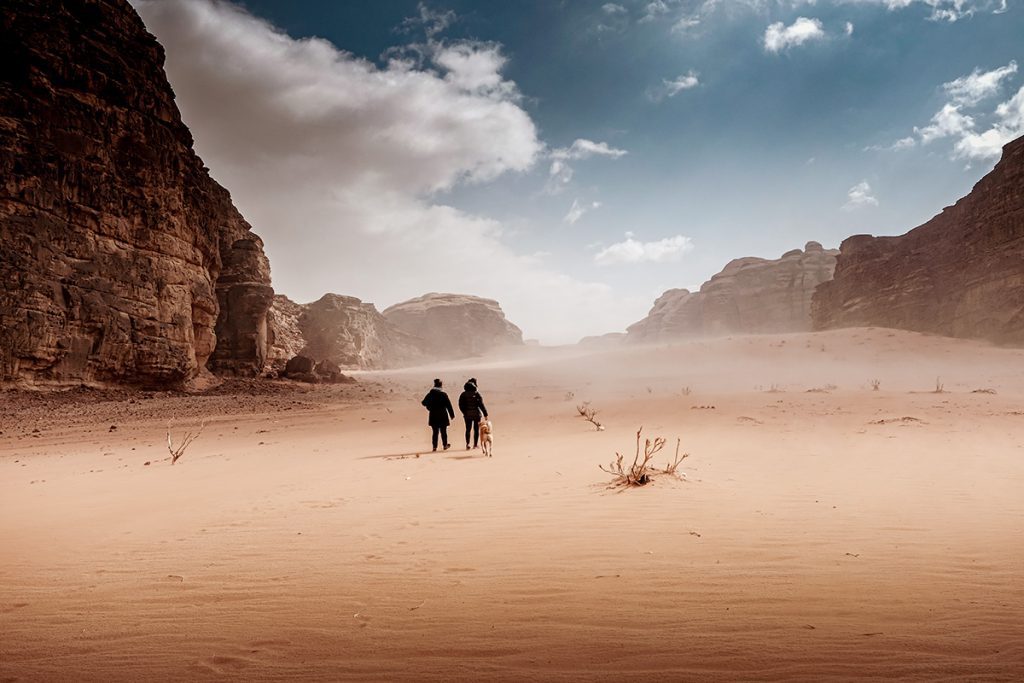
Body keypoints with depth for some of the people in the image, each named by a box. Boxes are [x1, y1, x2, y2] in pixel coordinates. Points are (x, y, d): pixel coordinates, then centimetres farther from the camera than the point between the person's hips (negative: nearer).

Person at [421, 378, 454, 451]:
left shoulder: (430, 394, -2)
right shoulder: (444, 394, -7)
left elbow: (424, 403, 7)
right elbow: (449, 405, -6)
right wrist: (452, 414, 0)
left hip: (433, 416, 2)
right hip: (443, 416, -2)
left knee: (435, 432, 6)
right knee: (443, 431, 10)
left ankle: (435, 446, 3)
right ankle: (445, 445, 17)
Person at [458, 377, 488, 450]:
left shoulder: (463, 394, -2)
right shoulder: (477, 394, -12)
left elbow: (461, 405, 1)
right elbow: (481, 404, -15)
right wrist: (485, 414, -11)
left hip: (467, 414, 2)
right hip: (476, 414, -2)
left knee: (468, 429, 10)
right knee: (476, 429, 11)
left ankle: (467, 444, -5)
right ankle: (475, 444, 17)